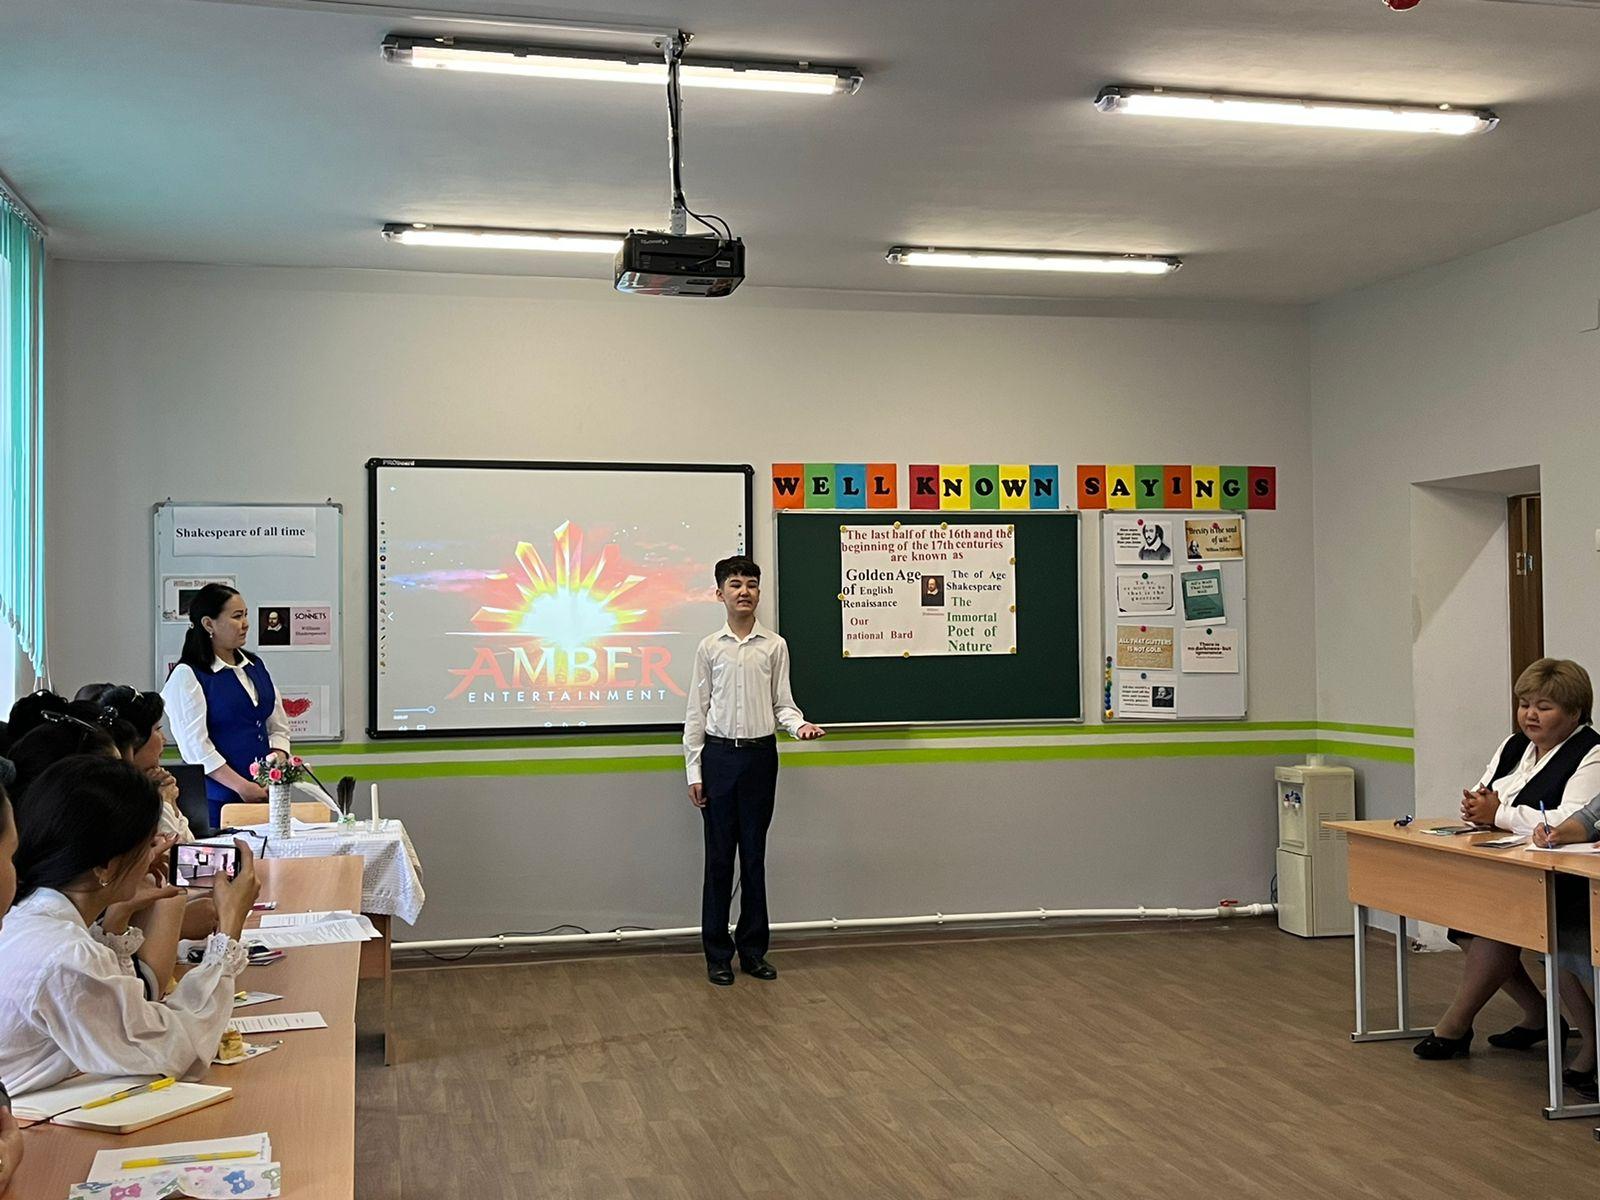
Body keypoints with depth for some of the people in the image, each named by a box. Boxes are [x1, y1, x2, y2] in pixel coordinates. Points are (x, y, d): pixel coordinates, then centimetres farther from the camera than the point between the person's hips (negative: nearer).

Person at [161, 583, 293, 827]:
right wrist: (242, 786, -17)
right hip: (215, 800, -5)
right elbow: (195, 746, -13)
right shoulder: (187, 676, -5)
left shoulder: (255, 667, 15)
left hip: (264, 793, 6)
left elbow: (278, 728, 15)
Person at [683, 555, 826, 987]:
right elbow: (697, 712, 2)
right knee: (719, 857, 4)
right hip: (719, 756, -1)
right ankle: (718, 954, 13)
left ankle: (753, 950, 18)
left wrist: (800, 725, -18)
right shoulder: (709, 648, 1)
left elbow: (782, 703, 4)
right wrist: (694, 771, -2)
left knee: (754, 856, 8)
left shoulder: (775, 646, 2)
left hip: (760, 756, 1)